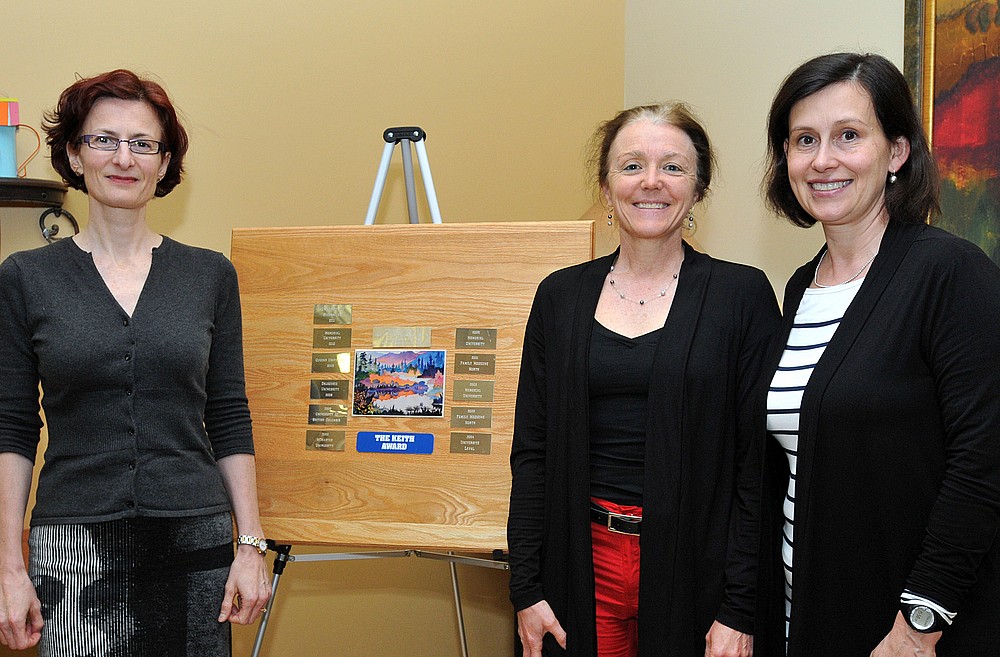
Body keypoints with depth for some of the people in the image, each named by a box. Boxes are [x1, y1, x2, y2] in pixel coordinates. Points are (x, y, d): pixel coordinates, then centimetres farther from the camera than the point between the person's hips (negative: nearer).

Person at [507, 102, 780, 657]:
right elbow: (532, 451, 5)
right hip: (584, 566, 2)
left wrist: (740, 610, -10)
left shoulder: (741, 295, -4)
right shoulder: (561, 295, 4)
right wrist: (527, 589, 0)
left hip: (693, 565, -2)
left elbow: (760, 464, -6)